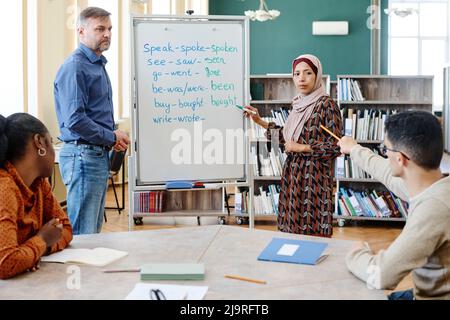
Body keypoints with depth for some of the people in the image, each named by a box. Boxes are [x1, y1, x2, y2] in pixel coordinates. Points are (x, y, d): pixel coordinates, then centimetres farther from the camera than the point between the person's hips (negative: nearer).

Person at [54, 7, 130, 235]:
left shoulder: (98, 64, 17)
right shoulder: (74, 67, -14)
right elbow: (75, 120, -22)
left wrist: (114, 136, 7)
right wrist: (111, 137, -12)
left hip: (99, 155, 10)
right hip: (83, 155, -10)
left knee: (94, 229, 16)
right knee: (82, 234, -4)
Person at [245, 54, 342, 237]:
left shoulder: (326, 105, -11)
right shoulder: (298, 104, 11)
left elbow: (336, 146, -14)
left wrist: (301, 148, -13)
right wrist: (260, 122, 19)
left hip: (313, 177, -7)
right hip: (293, 175, 7)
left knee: (312, 233, -3)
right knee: (292, 226, 11)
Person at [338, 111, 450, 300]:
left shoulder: (434, 207, -32)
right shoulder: (430, 185, -5)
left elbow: (381, 275, -32)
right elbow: (388, 173, 18)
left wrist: (356, 254, -10)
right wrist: (354, 150, 34)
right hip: (428, 292, 7)